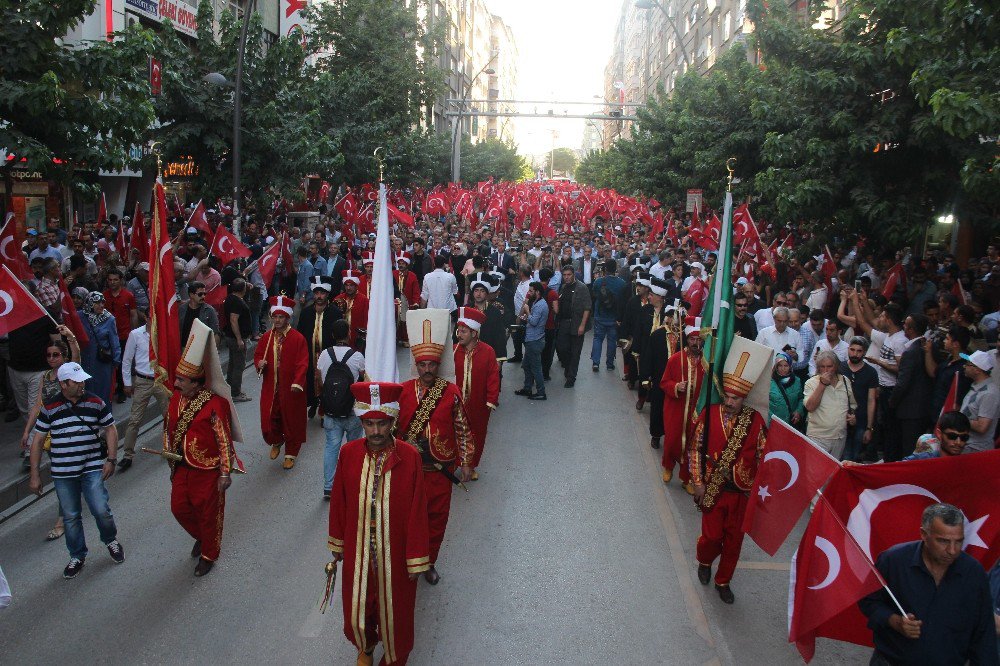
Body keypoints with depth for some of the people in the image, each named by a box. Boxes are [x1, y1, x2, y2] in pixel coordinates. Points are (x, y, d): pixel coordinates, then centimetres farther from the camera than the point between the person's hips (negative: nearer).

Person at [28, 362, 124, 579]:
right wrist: (34, 475, 1)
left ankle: (111, 541, 24)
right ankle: (77, 557, 28)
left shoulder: (96, 403, -2)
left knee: (101, 510, -6)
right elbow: (37, 441, 3)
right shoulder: (50, 409, -2)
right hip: (62, 473, 1)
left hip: (93, 469, -1)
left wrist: (110, 460, -2)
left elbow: (110, 430, 6)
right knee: (70, 516, 10)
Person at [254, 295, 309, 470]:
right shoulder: (266, 337, 4)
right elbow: (258, 354, 14)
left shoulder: (298, 338, -10)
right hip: (270, 387, 4)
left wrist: (297, 383, -24)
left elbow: (303, 363, -13)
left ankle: (290, 454, 23)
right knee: (268, 418, 5)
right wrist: (259, 363, -10)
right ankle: (276, 442, 36)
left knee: (291, 420, 6)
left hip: (290, 388, -4)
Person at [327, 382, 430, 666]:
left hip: (394, 553, -2)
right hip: (358, 551, 2)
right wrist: (337, 543, 9)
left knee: (394, 609, 16)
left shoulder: (410, 457, -19)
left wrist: (416, 560, -9)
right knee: (356, 610, 18)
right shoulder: (348, 453, -11)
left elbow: (417, 511, -13)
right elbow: (338, 501, 1)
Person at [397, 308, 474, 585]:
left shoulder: (451, 392, -7)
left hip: (440, 469, 0)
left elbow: (462, 429, -1)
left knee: (437, 519, 12)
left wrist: (465, 462, -1)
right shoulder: (402, 391, -5)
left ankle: (429, 563, 33)